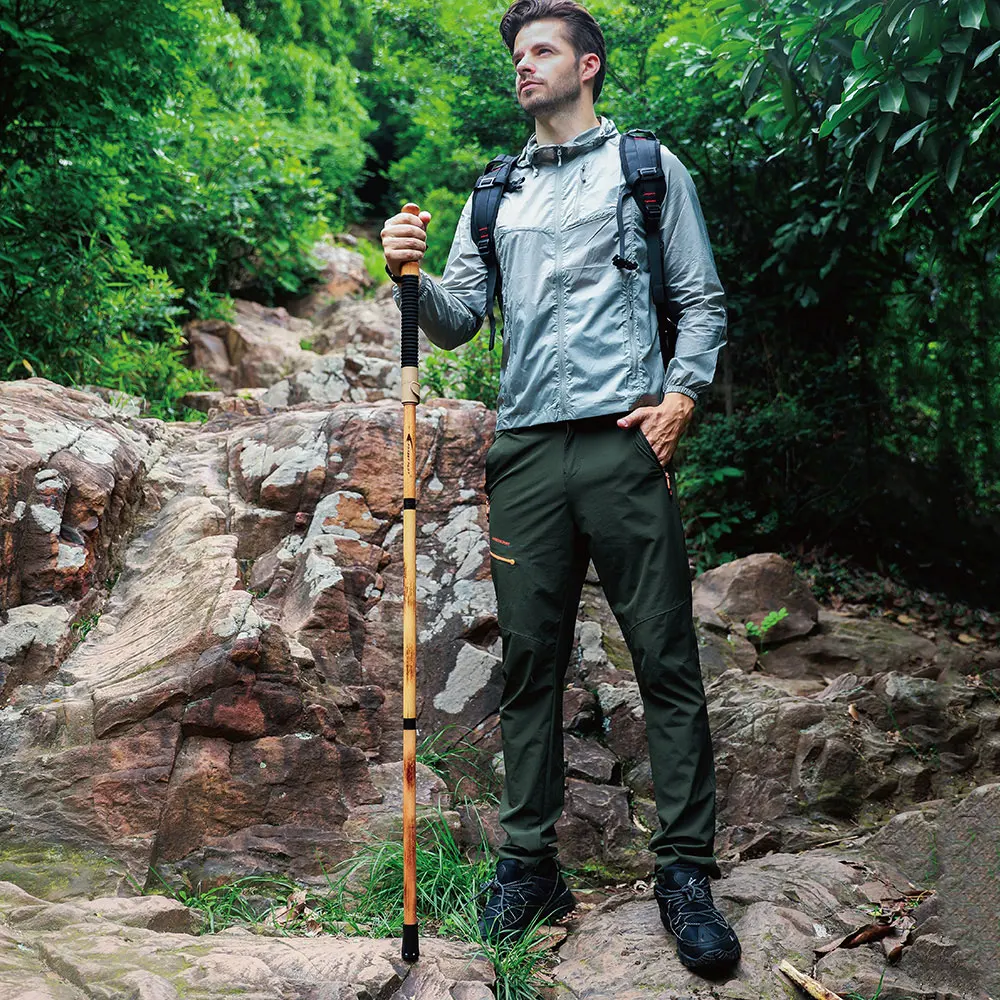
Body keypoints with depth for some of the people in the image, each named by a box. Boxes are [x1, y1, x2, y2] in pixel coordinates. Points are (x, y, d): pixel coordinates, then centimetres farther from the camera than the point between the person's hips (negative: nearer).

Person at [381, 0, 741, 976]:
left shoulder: (649, 166, 13)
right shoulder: (495, 192, 21)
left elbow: (702, 299, 9)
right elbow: (458, 320, 16)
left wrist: (681, 392, -6)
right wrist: (412, 276, -4)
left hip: (623, 444, -3)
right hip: (525, 452, 3)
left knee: (666, 661, -3)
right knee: (529, 663, 5)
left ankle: (685, 870, 6)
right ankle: (529, 861, 15)